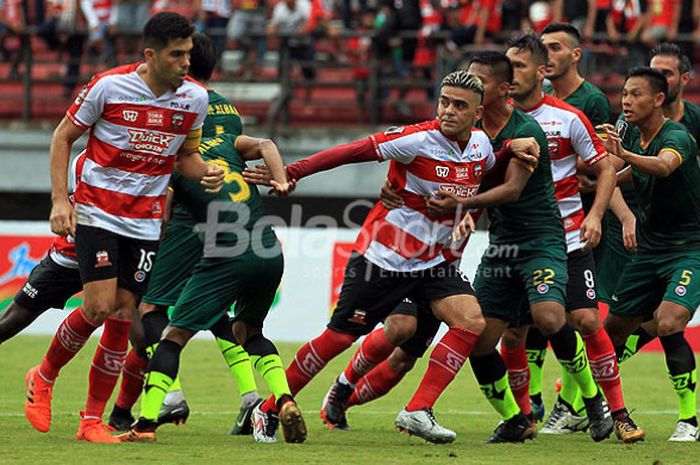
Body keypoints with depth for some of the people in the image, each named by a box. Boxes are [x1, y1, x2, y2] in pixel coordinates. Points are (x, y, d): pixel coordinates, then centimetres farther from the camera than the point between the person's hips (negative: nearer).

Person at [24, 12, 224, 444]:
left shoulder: (195, 97, -2)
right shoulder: (109, 86, -13)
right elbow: (63, 136, -1)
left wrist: (206, 172, -9)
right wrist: (60, 200, -8)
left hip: (146, 223, 4)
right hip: (97, 211, -4)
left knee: (123, 316, 0)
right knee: (99, 305, -15)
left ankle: (93, 419, 9)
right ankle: (44, 378, 11)